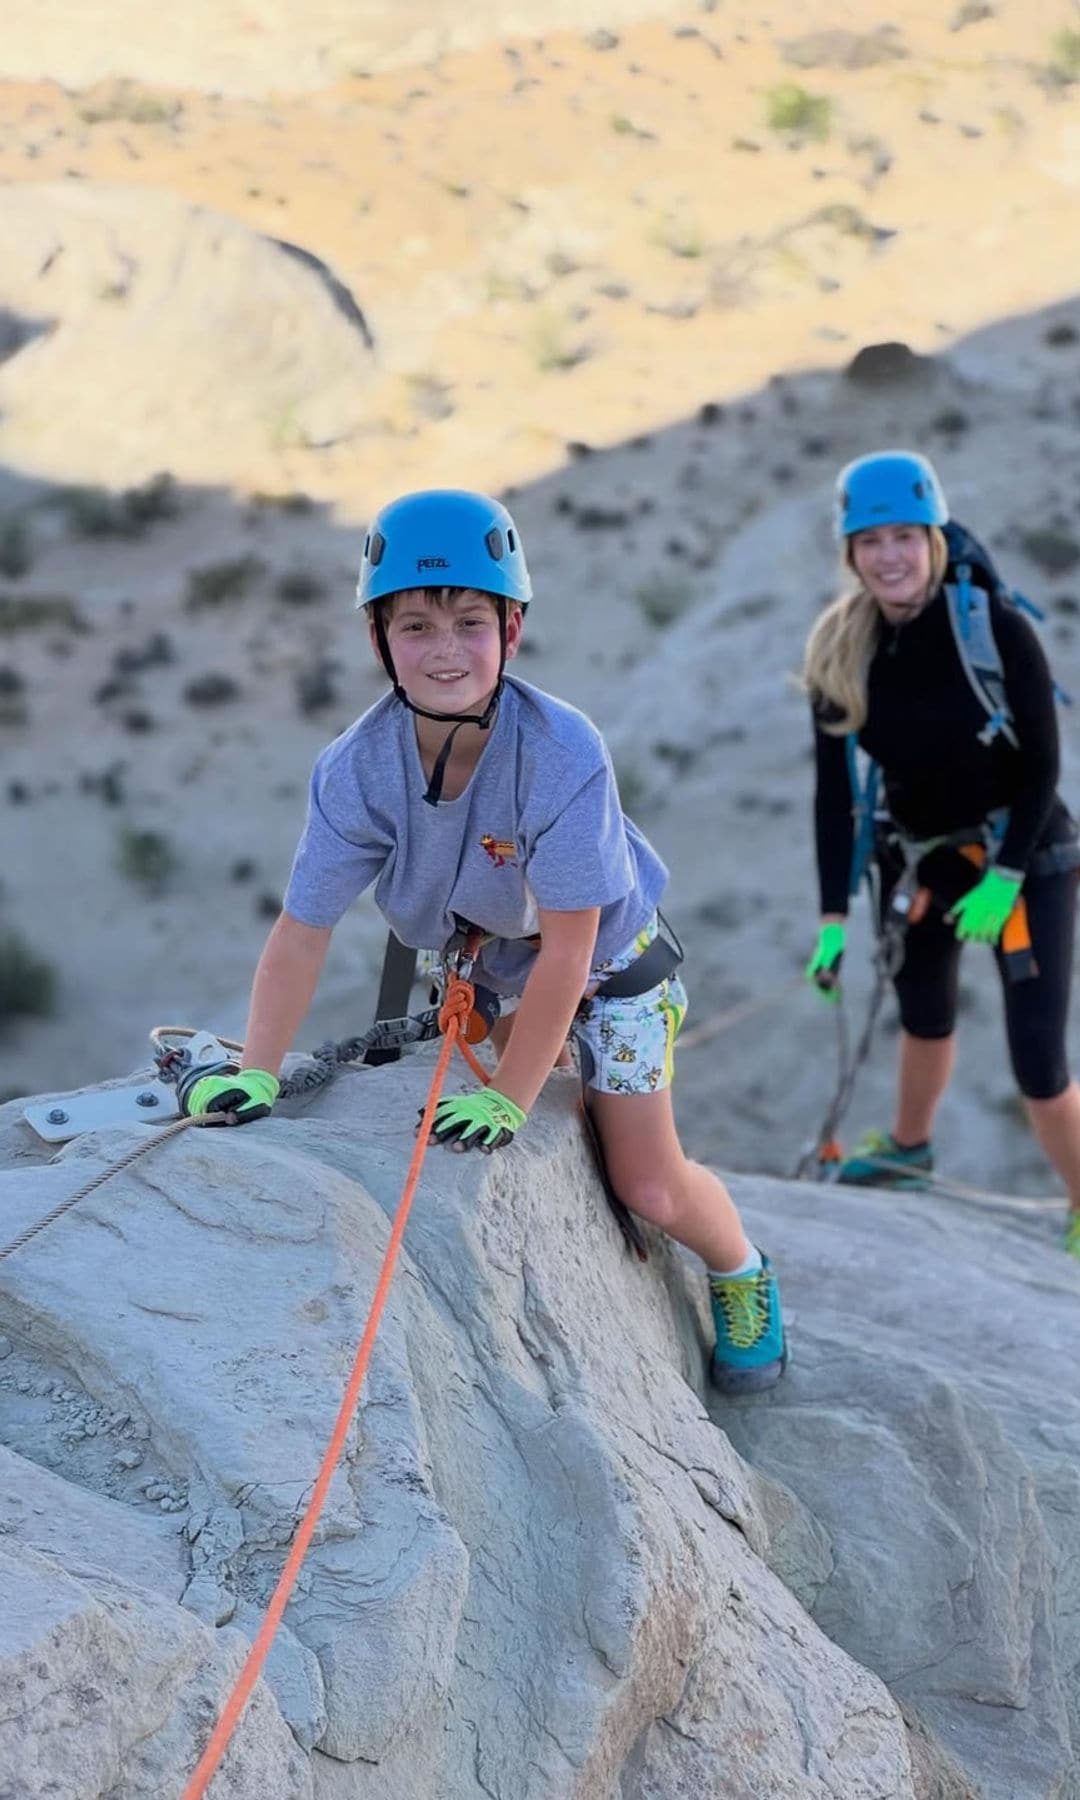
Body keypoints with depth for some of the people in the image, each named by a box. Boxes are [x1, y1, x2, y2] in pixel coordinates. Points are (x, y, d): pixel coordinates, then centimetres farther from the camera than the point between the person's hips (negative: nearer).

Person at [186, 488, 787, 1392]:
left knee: (650, 1188, -1)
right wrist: (255, 1073, -29)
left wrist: (508, 1099, -33)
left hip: (605, 964, -4)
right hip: (480, 963, 4)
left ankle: (741, 1273, 30)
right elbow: (304, 928, -23)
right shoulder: (359, 765, -28)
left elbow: (565, 949, -34)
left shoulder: (564, 753, -38)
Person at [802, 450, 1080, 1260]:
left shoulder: (998, 629, -23)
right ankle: (909, 1147, 50)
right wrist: (833, 915, -13)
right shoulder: (839, 649, -11)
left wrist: (1004, 877, -20)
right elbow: (834, 790, -8)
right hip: (919, 854, 4)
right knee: (924, 1012, 23)